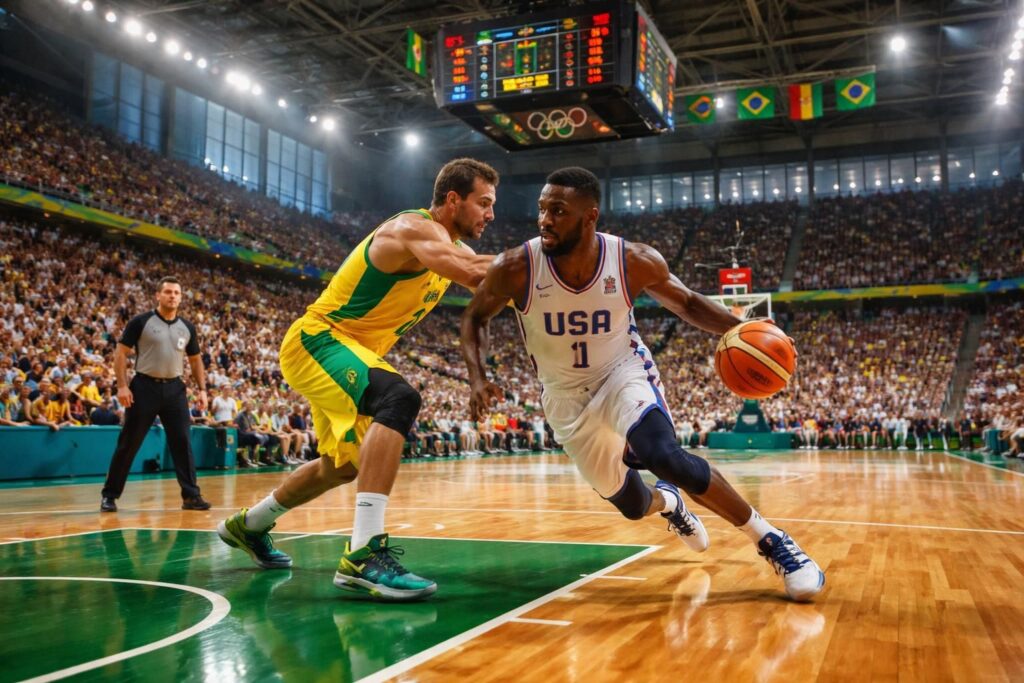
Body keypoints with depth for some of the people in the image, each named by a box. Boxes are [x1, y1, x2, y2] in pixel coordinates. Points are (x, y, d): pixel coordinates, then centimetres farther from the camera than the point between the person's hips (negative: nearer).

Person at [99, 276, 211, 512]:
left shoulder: (187, 328, 8)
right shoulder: (141, 322, -5)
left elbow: (195, 360, 17)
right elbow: (120, 353, -4)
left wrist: (202, 389, 7)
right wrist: (122, 386, -13)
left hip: (174, 388, 4)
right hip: (145, 386, -3)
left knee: (182, 443, 1)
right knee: (128, 444, 3)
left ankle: (191, 496, 5)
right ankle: (110, 495, 15)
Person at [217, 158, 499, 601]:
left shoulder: (450, 244, 9)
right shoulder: (414, 228, -21)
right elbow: (474, 272, -39)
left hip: (349, 352, 10)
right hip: (317, 340, -10)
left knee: (345, 464, 22)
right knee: (399, 400, -35)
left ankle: (248, 525, 44)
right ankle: (364, 553, -39)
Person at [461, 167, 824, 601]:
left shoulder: (635, 261, -22)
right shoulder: (516, 269, -23)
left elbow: (687, 304, -3)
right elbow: (475, 317, -4)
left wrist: (742, 329, -22)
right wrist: (478, 377, -21)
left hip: (623, 373, -2)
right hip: (567, 397, 2)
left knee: (665, 457, -32)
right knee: (631, 505, 10)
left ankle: (769, 539, -12)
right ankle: (667, 501, 50)